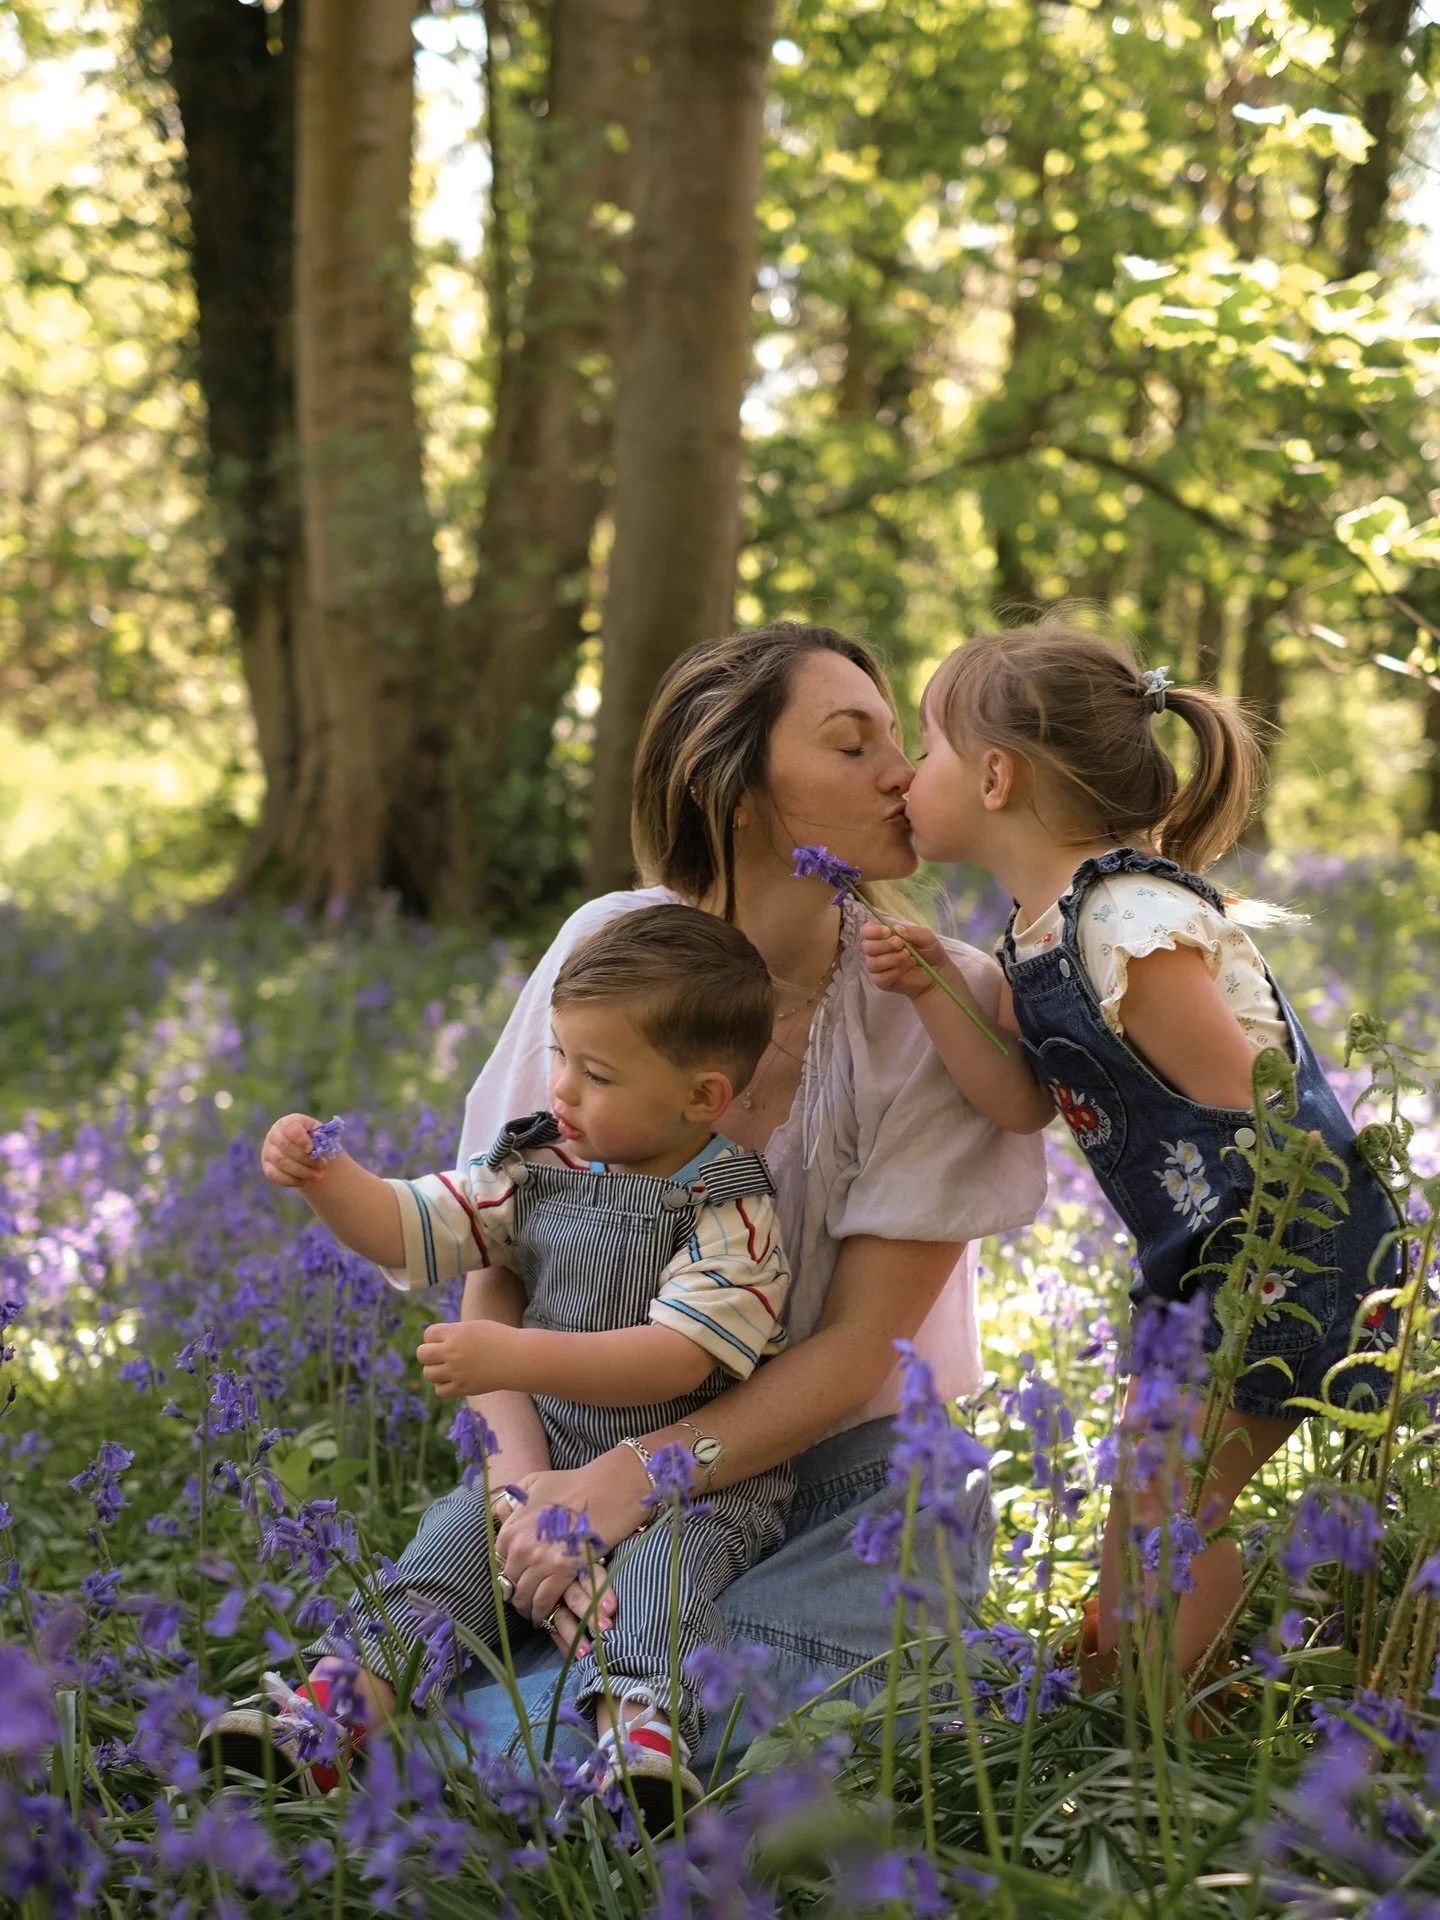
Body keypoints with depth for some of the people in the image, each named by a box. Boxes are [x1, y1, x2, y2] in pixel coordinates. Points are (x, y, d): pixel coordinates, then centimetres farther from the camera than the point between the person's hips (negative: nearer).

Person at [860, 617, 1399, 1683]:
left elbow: (1247, 1109, -22)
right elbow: (1026, 1104, 2)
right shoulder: (1040, 932, 5)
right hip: (1204, 1257, 10)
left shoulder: (1126, 922, -25)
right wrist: (935, 989, -8)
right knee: (1145, 1489, 18)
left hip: (1284, 1253, -10)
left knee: (1167, 1496, -3)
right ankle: (1102, 1678, 31)